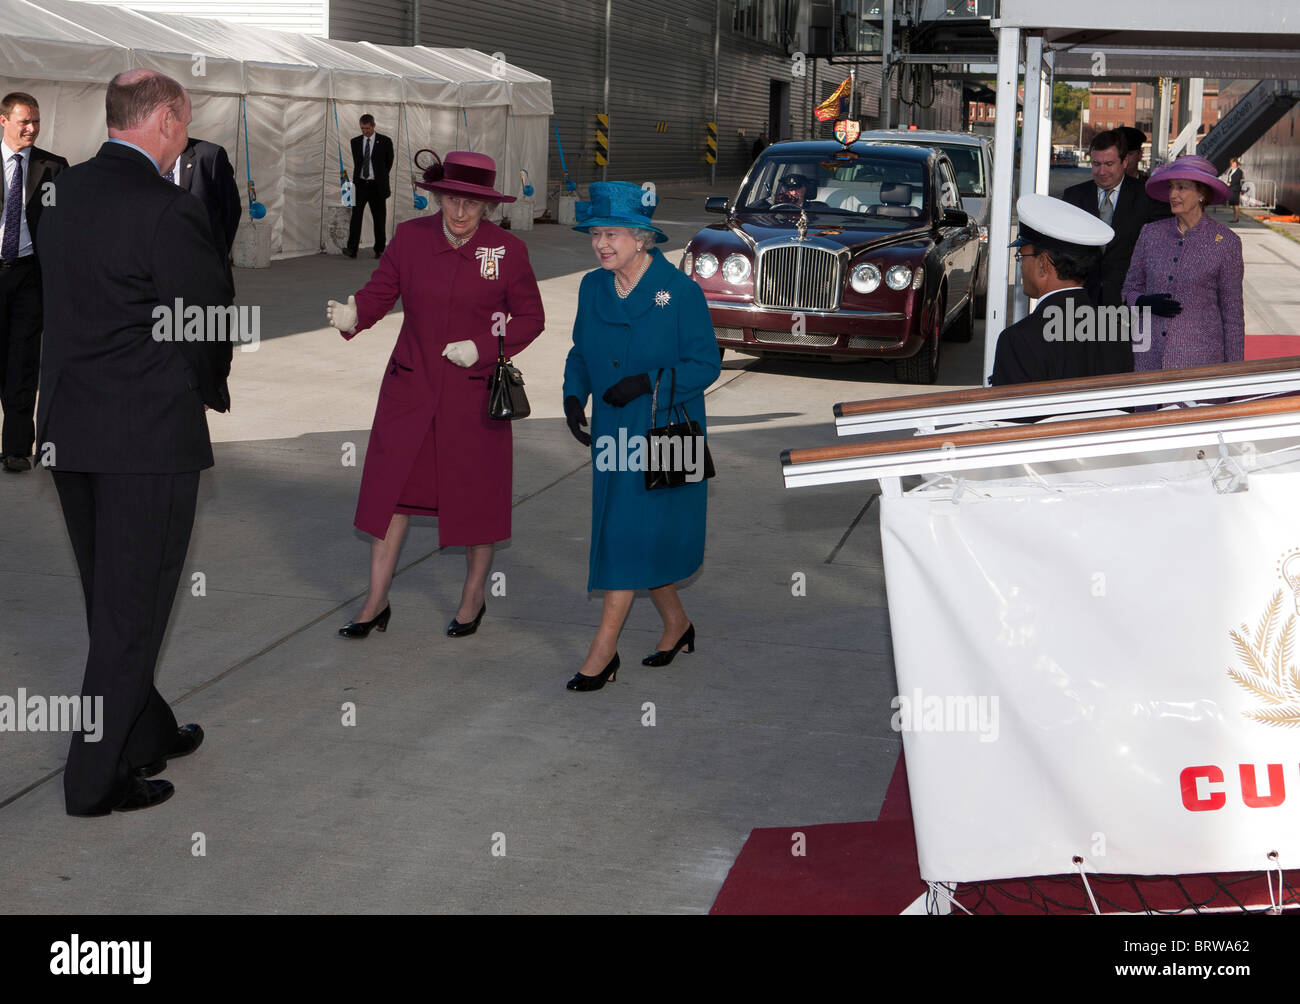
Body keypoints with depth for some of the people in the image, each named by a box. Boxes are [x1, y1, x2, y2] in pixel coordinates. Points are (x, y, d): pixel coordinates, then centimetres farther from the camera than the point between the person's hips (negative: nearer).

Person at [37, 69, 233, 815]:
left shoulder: (65, 192, 6)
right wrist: (216, 390, 10)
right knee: (134, 608, 2)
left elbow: (77, 306, 11)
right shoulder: (168, 210, -18)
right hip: (149, 432, -8)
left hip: (69, 429, 8)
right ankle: (97, 778, 9)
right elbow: (209, 320, -12)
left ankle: (146, 732, 34)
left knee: (109, 599, 19)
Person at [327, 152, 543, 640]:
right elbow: (380, 291, -1)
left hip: (475, 391, -2)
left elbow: (531, 318, 0)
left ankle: (473, 597, 28)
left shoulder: (508, 249, -7)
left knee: (476, 496, 7)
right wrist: (352, 314, -23)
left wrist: (480, 348, -14)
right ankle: (376, 604, 14)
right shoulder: (410, 237, -3)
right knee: (389, 488, 2)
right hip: (410, 386, 2)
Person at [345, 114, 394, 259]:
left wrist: (381, 179, 10)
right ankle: (352, 249, -13)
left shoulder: (385, 141, 0)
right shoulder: (355, 142, 9)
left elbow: (389, 163, 7)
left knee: (379, 218, 3)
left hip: (377, 186, -2)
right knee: (356, 216, -8)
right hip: (360, 184, 2)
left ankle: (380, 249, 11)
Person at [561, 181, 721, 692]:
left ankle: (603, 651, -2)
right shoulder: (592, 288, 5)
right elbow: (580, 353, 14)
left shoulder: (680, 291, -12)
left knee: (633, 534, -7)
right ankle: (677, 625, 32)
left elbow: (706, 364, -10)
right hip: (613, 434, 6)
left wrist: (649, 382, -22)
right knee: (638, 539, 12)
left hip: (664, 434, -6)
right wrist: (574, 396, -4)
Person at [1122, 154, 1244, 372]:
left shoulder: (1226, 242, -2)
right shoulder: (1151, 234, 6)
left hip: (1199, 359, -3)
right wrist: (1145, 302, -8)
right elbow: (1129, 290, 15)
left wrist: (1233, 371, -2)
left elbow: (1233, 312, 1)